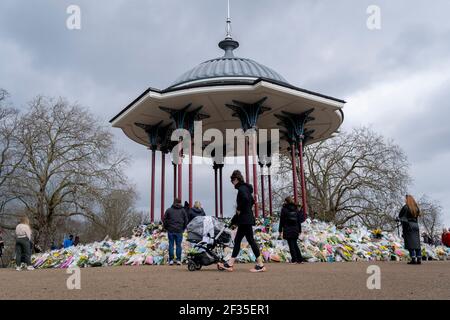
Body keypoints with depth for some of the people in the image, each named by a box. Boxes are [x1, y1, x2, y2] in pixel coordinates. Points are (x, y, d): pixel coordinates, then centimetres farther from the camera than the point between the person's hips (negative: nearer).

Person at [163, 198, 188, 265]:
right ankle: (178, 260, 3)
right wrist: (183, 228, 17)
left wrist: (166, 228, 15)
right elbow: (186, 220, 8)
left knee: (171, 245, 4)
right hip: (179, 231, 0)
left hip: (170, 230, 0)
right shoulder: (183, 210, 7)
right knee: (178, 245, 5)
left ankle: (171, 260, 4)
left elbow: (165, 220, 4)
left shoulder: (169, 210, 4)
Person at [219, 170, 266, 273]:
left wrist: (239, 209, -18)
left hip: (245, 219, -10)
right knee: (237, 240, 10)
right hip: (246, 219, 10)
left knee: (250, 240, -6)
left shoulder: (241, 188, -13)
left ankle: (260, 265, -2)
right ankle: (230, 264, 14)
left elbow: (245, 199, -32)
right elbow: (252, 201, 25)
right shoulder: (246, 188, 17)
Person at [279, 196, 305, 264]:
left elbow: (282, 220, -4)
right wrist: (299, 230, 15)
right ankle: (300, 259, 11)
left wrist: (280, 230, 1)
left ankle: (294, 259, -1)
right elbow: (299, 220, 10)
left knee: (291, 245, 0)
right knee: (295, 244, 14)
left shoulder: (284, 209, -3)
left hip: (288, 230, -4)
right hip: (295, 230, 4)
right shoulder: (296, 209, 9)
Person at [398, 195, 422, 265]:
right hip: (415, 225, 6)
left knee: (410, 243, -4)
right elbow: (417, 215, 14)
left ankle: (413, 259, -8)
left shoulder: (405, 207, -9)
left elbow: (400, 216, -5)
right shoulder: (416, 207, 9)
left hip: (407, 226, -6)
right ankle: (419, 259, 7)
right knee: (417, 243, 8)